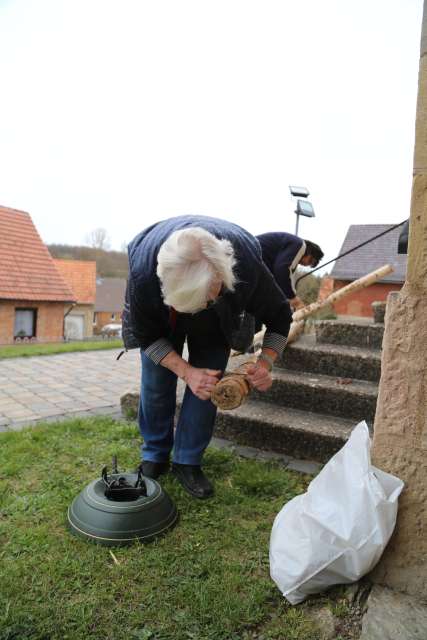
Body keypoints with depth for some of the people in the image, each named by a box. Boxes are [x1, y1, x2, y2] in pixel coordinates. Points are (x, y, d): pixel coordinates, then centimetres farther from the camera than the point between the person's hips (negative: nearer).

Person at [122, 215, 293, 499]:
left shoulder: (247, 264, -41)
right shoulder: (143, 271, -42)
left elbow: (280, 316, -20)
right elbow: (146, 335, -23)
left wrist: (265, 363, -33)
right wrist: (186, 371, -34)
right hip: (162, 315, 0)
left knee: (208, 385, -7)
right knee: (156, 383, -3)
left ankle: (188, 462, 10)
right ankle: (154, 456, 20)